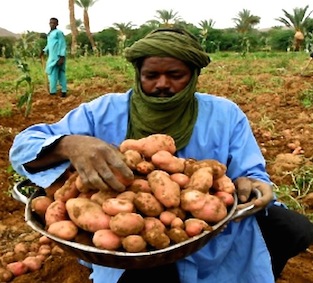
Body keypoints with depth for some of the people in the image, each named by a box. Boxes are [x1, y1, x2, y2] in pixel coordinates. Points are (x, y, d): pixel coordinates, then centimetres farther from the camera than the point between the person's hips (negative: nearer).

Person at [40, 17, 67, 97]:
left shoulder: (58, 32, -10)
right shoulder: (49, 34, 18)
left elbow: (63, 45, -14)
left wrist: (62, 57, -19)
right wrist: (44, 50, 14)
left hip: (57, 57, -9)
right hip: (52, 57, 9)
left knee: (52, 73, -8)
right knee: (60, 73, 9)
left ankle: (53, 92, -4)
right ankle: (63, 90, 12)